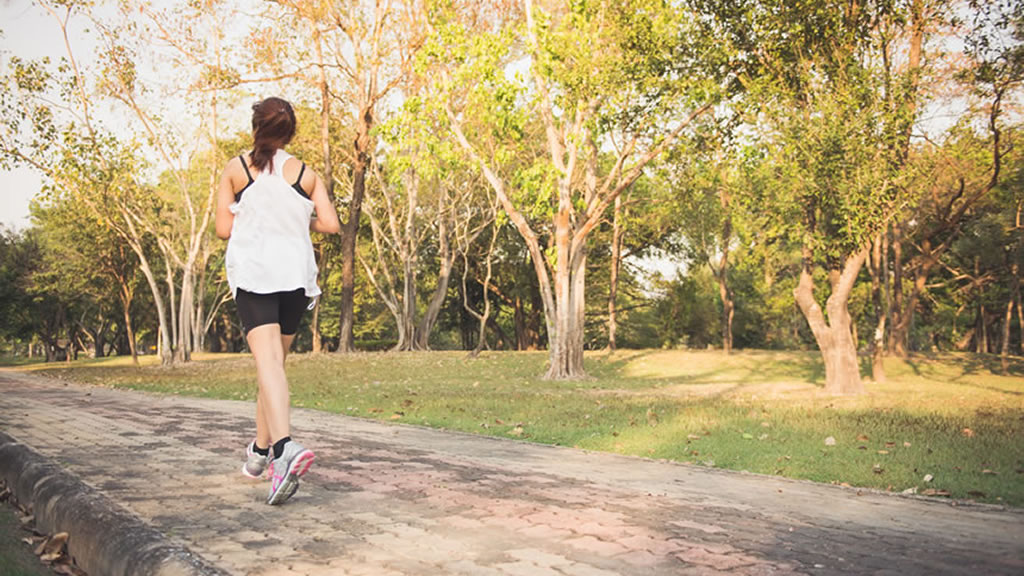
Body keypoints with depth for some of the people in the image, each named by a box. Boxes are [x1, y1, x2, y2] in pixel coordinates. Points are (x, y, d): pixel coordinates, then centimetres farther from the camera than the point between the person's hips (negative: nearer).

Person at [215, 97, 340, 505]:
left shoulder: (236, 169, 3)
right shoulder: (306, 174, 6)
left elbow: (224, 228, 1)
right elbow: (330, 224, -1)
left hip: (253, 273, -3)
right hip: (296, 276, 3)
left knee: (268, 362, -15)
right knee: (275, 361, 16)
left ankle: (285, 447, -36)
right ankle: (261, 450, 27)